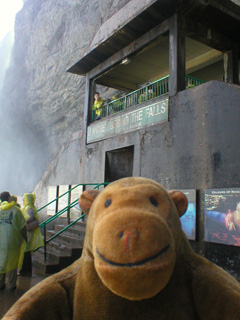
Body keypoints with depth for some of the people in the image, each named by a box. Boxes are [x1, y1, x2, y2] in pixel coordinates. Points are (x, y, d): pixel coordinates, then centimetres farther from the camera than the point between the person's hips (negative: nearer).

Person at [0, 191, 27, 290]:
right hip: (13, 241, -3)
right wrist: (25, 239, 5)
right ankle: (11, 285, 18)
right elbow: (22, 227, -7)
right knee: (12, 263, 9)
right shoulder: (15, 210, -8)